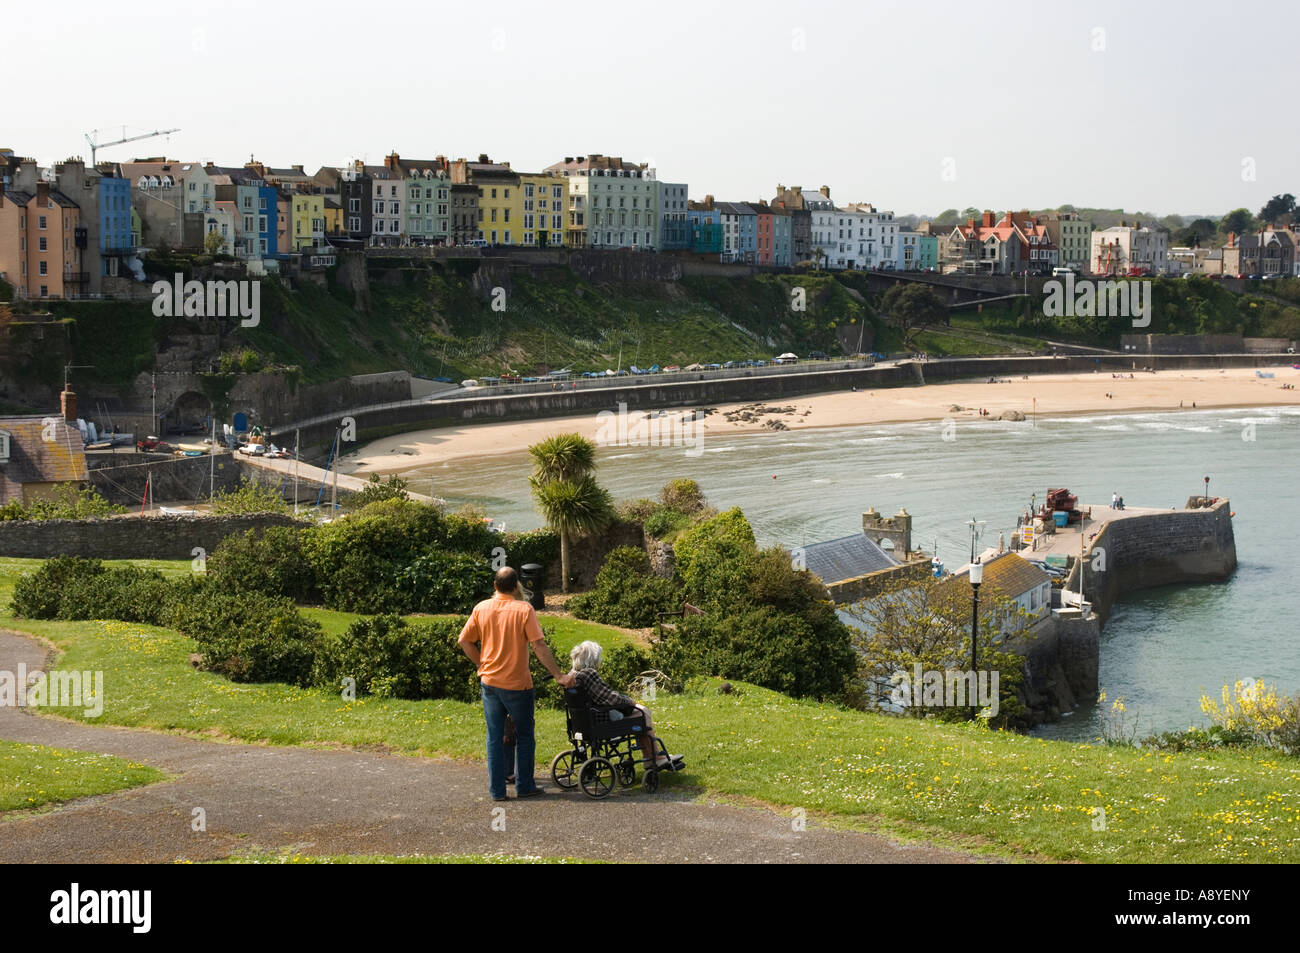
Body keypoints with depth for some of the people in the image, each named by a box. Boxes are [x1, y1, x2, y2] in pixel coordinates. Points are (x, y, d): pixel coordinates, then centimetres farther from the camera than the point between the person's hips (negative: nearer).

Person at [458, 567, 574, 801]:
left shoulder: (481, 608, -1)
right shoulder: (524, 609, -12)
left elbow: (464, 641, 2)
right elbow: (538, 646, -15)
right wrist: (559, 676, -11)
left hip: (490, 682, 3)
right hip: (517, 683, -3)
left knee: (494, 737, 10)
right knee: (524, 736, 12)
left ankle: (497, 790, 11)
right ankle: (524, 786, 16)